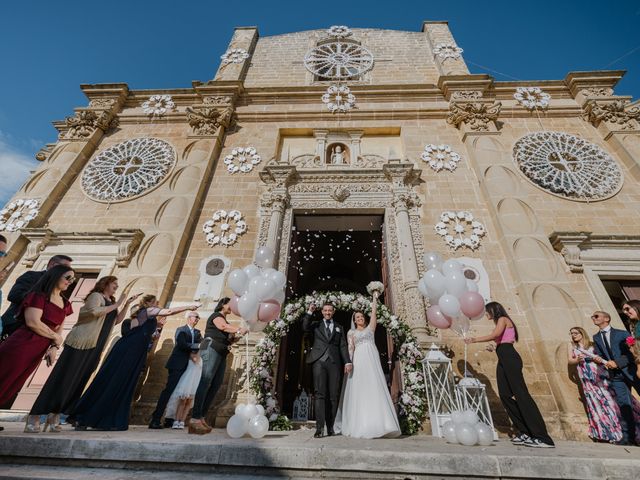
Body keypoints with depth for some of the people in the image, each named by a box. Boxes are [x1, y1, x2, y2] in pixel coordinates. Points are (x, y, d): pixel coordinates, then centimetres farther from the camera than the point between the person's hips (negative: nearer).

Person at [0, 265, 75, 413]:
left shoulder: (65, 304, 12)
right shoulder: (38, 295, -9)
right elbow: (33, 322, -20)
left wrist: (54, 347, -2)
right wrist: (56, 338, -10)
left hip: (38, 351, 7)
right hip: (20, 345, -7)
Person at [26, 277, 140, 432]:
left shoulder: (110, 302, 18)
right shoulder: (96, 295, -4)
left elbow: (117, 320, 16)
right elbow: (94, 311, -22)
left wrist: (127, 304, 7)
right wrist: (115, 305, -15)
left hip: (94, 348, 7)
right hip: (80, 342, -7)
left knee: (77, 382, 6)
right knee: (62, 378, -5)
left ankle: (55, 417, 13)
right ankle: (34, 416, 5)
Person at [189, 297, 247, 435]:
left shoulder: (225, 321, 25)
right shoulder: (216, 316, 2)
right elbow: (224, 327, -19)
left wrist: (236, 337, 1)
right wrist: (239, 329, -30)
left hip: (221, 354, 9)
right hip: (211, 350, -8)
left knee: (216, 385, 1)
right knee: (205, 383, -15)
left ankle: (201, 417, 4)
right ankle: (194, 419, -16)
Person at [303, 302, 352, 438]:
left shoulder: (339, 328, 20)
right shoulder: (316, 324, 15)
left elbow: (343, 346, 12)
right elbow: (305, 327, -5)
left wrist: (347, 362, 0)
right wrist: (310, 312, -11)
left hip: (334, 362, 2)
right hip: (319, 361, -2)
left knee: (333, 395, 2)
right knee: (320, 394, -7)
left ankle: (330, 427, 12)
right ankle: (319, 428, -4)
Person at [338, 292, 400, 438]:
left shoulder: (370, 328, 20)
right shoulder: (351, 332, 17)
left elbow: (374, 312, 17)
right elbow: (350, 348, 7)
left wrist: (375, 297, 21)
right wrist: (349, 363, -7)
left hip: (372, 360, 1)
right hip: (358, 361, -1)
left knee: (375, 390, -6)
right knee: (359, 392, -6)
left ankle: (377, 425, -6)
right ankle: (361, 426, -4)